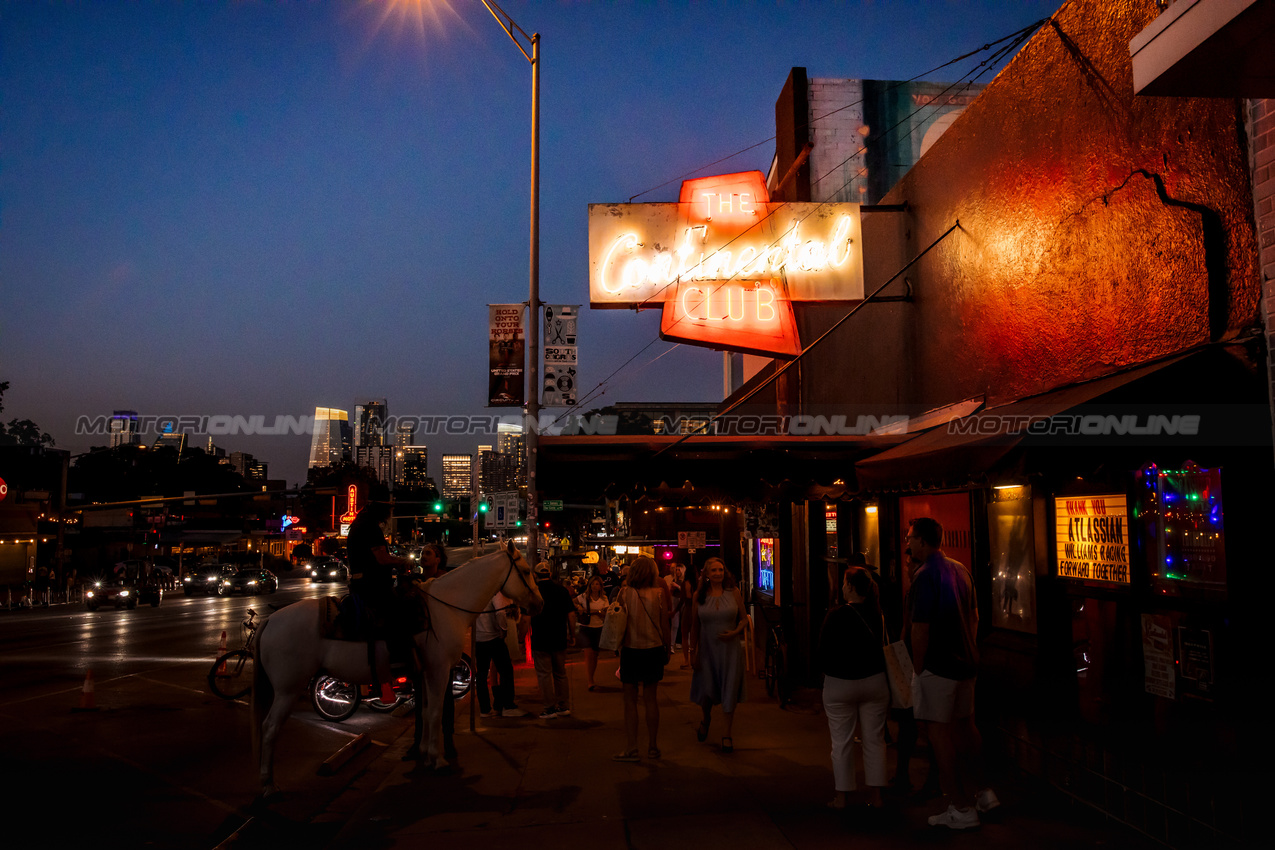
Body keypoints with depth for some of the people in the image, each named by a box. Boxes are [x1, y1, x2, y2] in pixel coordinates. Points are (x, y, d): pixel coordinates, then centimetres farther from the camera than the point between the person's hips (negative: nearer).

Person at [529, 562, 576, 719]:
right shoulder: (562, 590, 0)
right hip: (559, 640, 4)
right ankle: (563, 706, 19)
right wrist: (572, 635, 7)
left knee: (544, 674, 1)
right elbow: (571, 614, 0)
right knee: (560, 673, 14)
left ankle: (550, 708, 2)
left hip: (540, 641, -4)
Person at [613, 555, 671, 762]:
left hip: (630, 650, -1)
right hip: (653, 650, 2)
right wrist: (668, 649, 8)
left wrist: (619, 646, 7)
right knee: (651, 699, 12)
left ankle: (631, 749, 8)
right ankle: (652, 747, 19)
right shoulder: (659, 593, -6)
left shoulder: (624, 593, -9)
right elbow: (665, 626, -2)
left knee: (630, 700, 7)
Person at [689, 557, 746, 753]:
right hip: (707, 648, 1)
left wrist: (735, 632, -15)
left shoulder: (733, 592, -2)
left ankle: (727, 735, 14)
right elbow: (694, 626, 4)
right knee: (706, 689, 8)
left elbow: (743, 619, 4)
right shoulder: (699, 595, -1)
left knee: (729, 691, 1)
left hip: (730, 648, -1)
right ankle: (706, 719, 41)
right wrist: (693, 652, 2)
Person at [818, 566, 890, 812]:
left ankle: (840, 797, 12)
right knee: (874, 740, 11)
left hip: (839, 684, -3)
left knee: (841, 743, 6)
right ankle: (875, 795, 14)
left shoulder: (835, 615, -14)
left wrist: (826, 673, 9)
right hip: (875, 681, 3)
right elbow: (884, 646, 7)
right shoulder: (878, 615, -2)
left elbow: (823, 651, -7)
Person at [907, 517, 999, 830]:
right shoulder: (960, 569, 8)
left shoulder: (925, 575, -17)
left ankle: (960, 809, 7)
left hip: (937, 666, -8)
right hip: (965, 663, 8)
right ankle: (983, 792, 27)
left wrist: (917, 668, -10)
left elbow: (921, 628, -19)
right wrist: (969, 653, 20)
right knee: (965, 725, 20)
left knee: (939, 733, 1)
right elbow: (974, 616, 15)